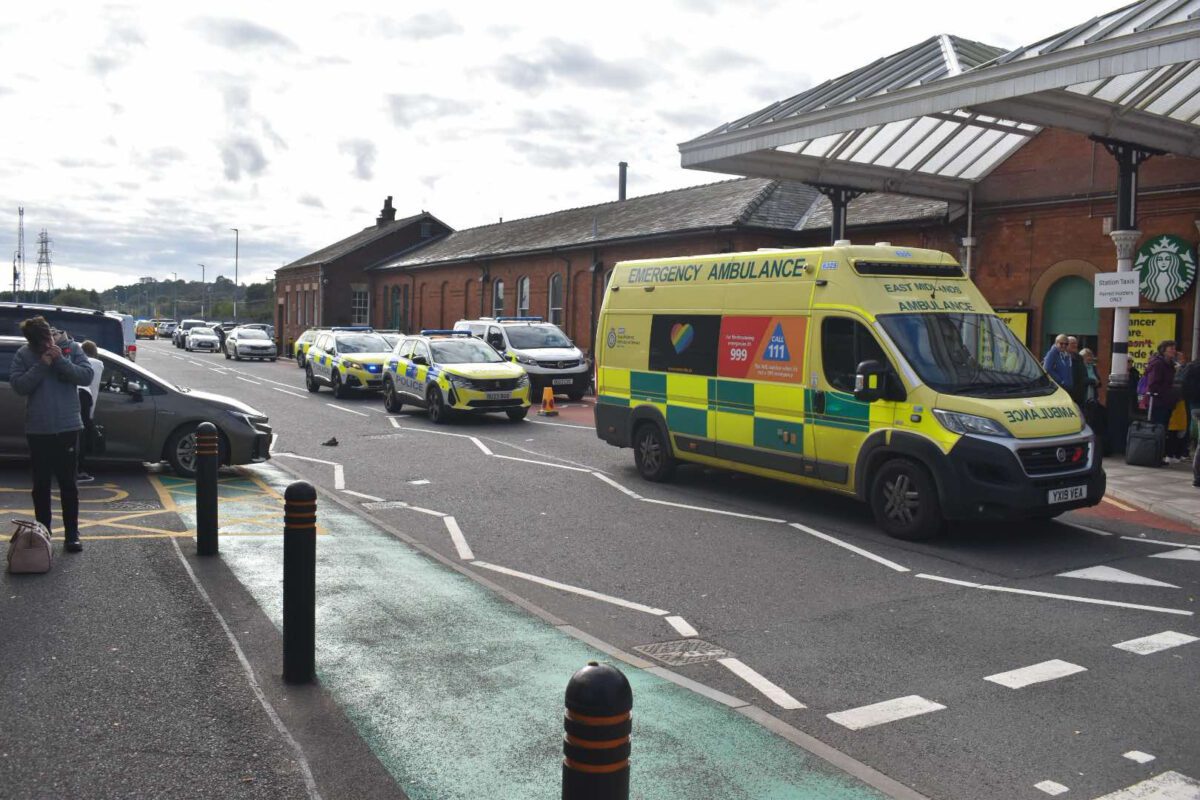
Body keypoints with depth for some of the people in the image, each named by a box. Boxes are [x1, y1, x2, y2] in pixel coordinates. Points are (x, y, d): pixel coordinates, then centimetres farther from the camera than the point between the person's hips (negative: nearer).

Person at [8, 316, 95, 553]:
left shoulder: (71, 348, 0)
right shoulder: (23, 355, 0)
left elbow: (86, 376, -9)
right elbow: (18, 385, -10)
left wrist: (61, 361, -19)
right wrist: (42, 366, -19)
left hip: (67, 427, -1)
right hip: (37, 430, 1)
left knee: (68, 483, 4)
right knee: (41, 484, 9)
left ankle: (72, 534, 9)